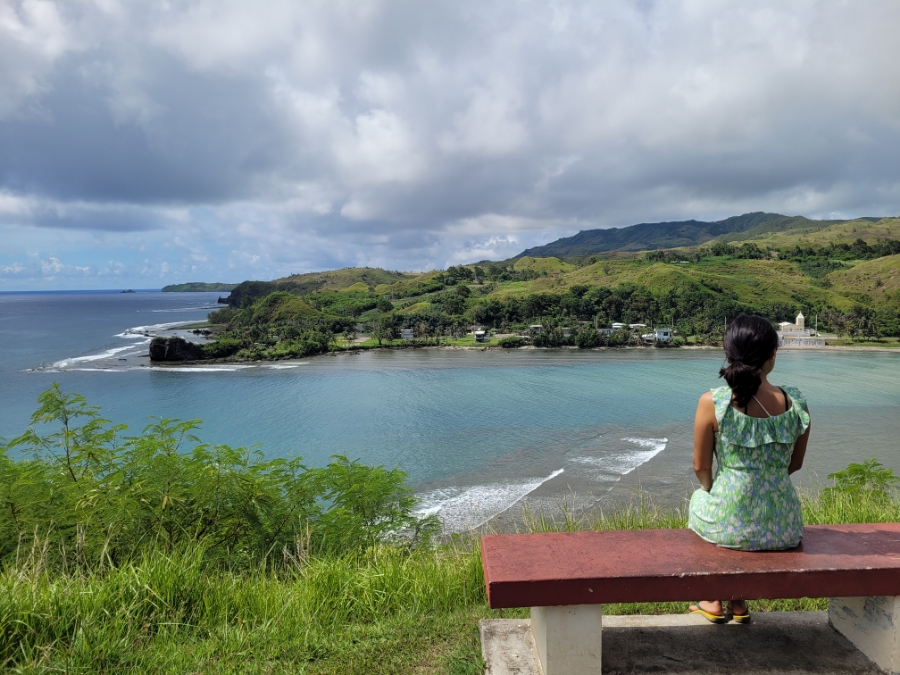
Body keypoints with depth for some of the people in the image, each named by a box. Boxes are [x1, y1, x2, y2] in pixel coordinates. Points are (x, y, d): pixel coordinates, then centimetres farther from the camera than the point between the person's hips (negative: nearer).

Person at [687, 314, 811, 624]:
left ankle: (715, 602, 43)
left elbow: (701, 467, -7)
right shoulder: (796, 403, -8)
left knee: (699, 497, 33)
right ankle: (738, 603, 46)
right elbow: (794, 464, 6)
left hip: (729, 527, -3)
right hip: (784, 528, 3)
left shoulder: (712, 402, -18)